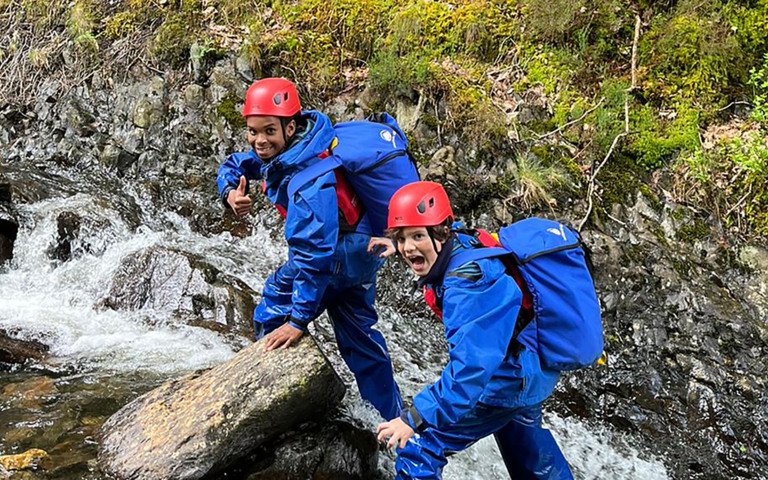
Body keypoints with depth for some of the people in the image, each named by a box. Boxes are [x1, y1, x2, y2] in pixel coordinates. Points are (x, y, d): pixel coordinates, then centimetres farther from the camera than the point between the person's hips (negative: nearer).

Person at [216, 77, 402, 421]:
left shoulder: (307, 174, -32)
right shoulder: (277, 148, -4)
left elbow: (314, 251, -36)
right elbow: (235, 166, 13)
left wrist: (299, 319, -34)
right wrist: (231, 193, -12)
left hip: (344, 248, -10)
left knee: (272, 319, -6)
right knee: (358, 334, 18)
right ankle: (394, 419, 29)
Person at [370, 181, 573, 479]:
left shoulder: (465, 285, -33)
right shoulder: (461, 242, -10)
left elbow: (472, 364, -39)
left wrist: (416, 418, -38)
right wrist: (397, 248, 16)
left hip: (508, 380, -10)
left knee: (416, 449, -11)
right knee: (519, 426, 39)